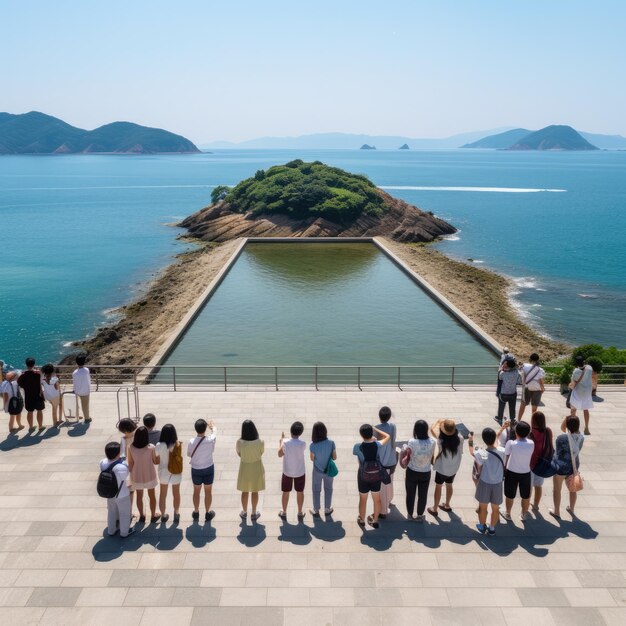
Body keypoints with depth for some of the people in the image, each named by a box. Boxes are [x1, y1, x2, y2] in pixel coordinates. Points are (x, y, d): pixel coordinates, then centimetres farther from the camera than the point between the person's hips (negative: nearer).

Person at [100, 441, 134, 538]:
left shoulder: (102, 463, -19)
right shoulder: (122, 467, -38)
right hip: (122, 495, -6)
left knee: (111, 512, 30)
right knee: (124, 513, 21)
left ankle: (111, 530, 49)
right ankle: (124, 532, 40)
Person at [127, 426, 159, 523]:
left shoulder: (130, 448, -19)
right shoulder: (151, 447, -23)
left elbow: (130, 464, -11)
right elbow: (156, 462, -11)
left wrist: (131, 474, 6)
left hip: (137, 476, 1)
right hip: (149, 475, -1)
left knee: (139, 496, 23)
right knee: (152, 495, 20)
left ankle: (142, 516, 39)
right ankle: (153, 516, 34)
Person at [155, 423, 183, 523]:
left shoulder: (159, 446, -20)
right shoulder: (178, 445, -22)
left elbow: (156, 460, -11)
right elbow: (180, 458, -10)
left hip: (164, 473, 0)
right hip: (176, 473, 0)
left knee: (163, 494, 21)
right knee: (176, 494, 22)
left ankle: (163, 515, 34)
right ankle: (176, 514, 35)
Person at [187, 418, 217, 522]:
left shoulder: (191, 442, -22)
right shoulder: (210, 440, -23)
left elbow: (189, 454, -4)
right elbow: (214, 433, 2)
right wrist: (213, 427, 23)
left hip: (196, 470, 1)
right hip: (208, 469, -1)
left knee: (196, 491, 20)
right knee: (208, 491, 17)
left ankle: (196, 512, 35)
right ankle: (207, 513, 29)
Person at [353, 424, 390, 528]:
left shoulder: (357, 447, -24)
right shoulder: (377, 445, -18)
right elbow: (387, 436, 2)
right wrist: (374, 428, 3)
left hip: (363, 477, -1)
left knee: (363, 500, 20)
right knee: (377, 499, 21)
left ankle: (361, 520, 40)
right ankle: (375, 521, 37)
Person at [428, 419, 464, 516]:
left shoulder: (441, 439, -29)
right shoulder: (459, 438, -21)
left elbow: (433, 429, -12)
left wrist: (439, 421, 4)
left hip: (442, 468, -4)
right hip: (454, 468, 4)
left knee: (438, 487, 14)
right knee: (449, 485, 24)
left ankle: (434, 509, 26)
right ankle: (447, 505, 43)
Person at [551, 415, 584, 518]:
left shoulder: (561, 438, -28)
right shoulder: (581, 437, -13)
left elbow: (557, 453, -17)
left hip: (561, 467, -5)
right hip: (574, 466, 5)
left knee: (557, 489, 17)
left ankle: (556, 511, 30)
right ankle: (571, 509, 45)